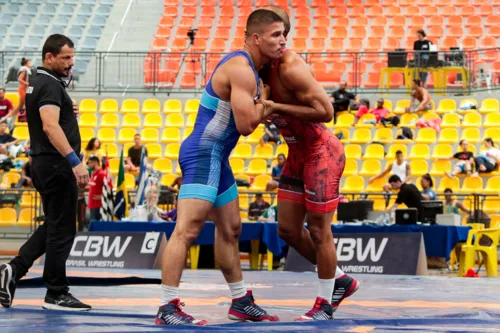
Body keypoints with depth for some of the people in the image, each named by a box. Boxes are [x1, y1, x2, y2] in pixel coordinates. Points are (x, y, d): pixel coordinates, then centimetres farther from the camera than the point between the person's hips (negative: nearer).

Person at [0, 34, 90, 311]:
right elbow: (50, 127, -28)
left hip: (43, 164, 10)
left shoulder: (37, 83, 15)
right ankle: (56, 294, 4)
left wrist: (66, 113, 15)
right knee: (62, 230, -2)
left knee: (53, 227, 18)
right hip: (56, 164, -10)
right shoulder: (50, 85, -15)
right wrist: (75, 161, -34)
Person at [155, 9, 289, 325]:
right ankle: (167, 308, -19)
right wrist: (264, 101, -5)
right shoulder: (242, 70, -17)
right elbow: (246, 125, -21)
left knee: (230, 230, 18)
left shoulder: (247, 67, 15)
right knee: (188, 229, -16)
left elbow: (250, 117, 19)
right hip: (203, 154, -11)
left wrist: (264, 107, 1)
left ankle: (241, 302, 29)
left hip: (217, 157, 11)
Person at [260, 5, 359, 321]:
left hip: (321, 152, -9)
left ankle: (325, 304, 17)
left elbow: (325, 111, -28)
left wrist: (276, 108, -25)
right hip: (299, 153, 9)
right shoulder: (268, 67, 3)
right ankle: (340, 280, 29)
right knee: (288, 228, 12)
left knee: (318, 230, 1)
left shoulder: (291, 68, -24)